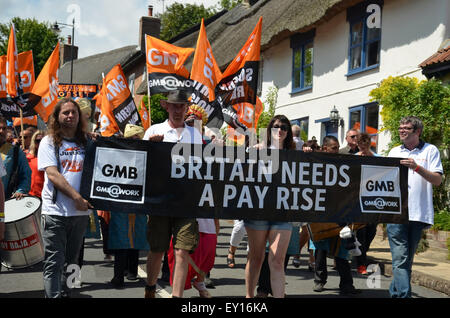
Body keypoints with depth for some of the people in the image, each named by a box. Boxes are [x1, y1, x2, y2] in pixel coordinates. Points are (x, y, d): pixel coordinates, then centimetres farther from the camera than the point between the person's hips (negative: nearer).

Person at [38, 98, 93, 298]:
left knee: (71, 261, 13)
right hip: (55, 211, -4)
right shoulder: (49, 142, 1)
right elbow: (53, 175, -10)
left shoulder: (86, 143, 11)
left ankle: (65, 293, 24)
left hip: (80, 212, 4)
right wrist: (76, 197, -17)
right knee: (54, 262, -6)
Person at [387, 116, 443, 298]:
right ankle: (404, 295, -15)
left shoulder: (430, 150, 6)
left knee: (407, 260, 9)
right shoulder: (394, 152, 15)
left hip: (419, 214, -1)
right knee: (400, 259, -10)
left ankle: (395, 293, 21)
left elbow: (438, 180, -3)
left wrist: (417, 167, -18)